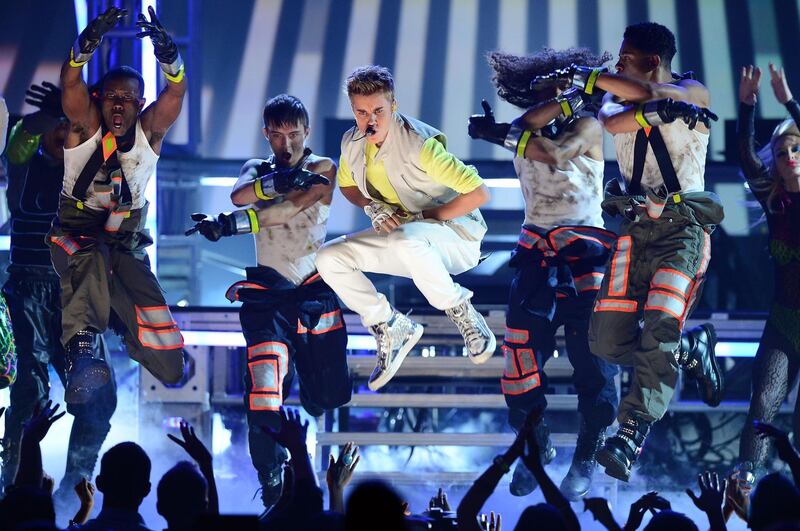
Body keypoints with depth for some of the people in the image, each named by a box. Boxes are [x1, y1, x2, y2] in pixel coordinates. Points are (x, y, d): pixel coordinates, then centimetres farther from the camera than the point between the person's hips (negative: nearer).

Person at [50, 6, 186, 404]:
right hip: (75, 232, -2)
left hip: (128, 243, 3)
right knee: (90, 257, -45)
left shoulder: (149, 130, -2)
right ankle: (80, 348, -50)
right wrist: (89, 41, -42)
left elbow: (176, 91, -19)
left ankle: (125, 329, 29)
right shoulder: (86, 125, -7)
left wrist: (165, 50, -39)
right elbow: (70, 80, -24)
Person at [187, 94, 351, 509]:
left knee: (327, 397, 8)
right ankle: (271, 480, -14)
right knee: (263, 392, -20)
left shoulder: (322, 169, 4)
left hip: (315, 290, 0)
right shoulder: (257, 170, 12)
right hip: (268, 293, 0)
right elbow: (239, 195, -12)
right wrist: (277, 181, -31)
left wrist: (232, 224, -23)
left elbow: (290, 209, -14)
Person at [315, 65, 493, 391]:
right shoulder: (352, 144, -5)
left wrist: (424, 216, -21)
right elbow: (347, 186, 18)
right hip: (400, 234, 7)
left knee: (407, 239, -41)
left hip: (456, 235, -7)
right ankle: (393, 328, 1)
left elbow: (479, 193, -26)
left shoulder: (419, 144, -25)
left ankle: (462, 313, -19)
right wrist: (372, 207, -4)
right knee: (329, 258, -11)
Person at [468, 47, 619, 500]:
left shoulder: (587, 127, 2)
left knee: (591, 360, -5)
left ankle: (586, 459, 6)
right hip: (537, 253, 3)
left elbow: (556, 154, -15)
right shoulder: (525, 131, 13)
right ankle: (537, 446, 14)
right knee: (523, 352, -5)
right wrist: (564, 99, -18)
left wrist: (504, 135, -13)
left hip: (584, 254, -3)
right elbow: (528, 124, -11)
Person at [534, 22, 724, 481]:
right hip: (636, 228, 5)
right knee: (609, 342, -4)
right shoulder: (618, 99, 12)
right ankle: (692, 350, 22)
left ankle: (631, 435, -26)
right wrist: (652, 112, -29)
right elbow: (611, 121, -13)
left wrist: (586, 77, -14)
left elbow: (646, 93, -20)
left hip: (683, 229, -5)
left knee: (659, 333, -22)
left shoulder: (693, 94, 0)